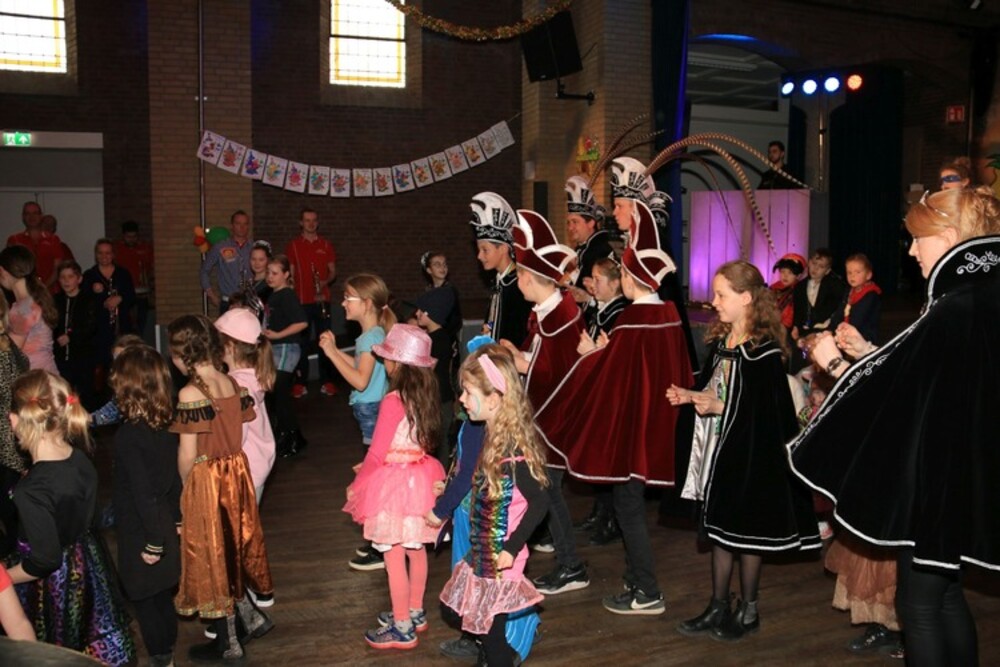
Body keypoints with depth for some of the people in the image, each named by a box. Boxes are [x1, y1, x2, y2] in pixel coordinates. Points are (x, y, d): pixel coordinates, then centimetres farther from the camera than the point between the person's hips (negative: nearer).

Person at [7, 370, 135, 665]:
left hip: (52, 586, -6)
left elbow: (45, 560, -25)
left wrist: (5, 578, -11)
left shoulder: (31, 490, -32)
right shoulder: (81, 460, -11)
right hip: (89, 564, 6)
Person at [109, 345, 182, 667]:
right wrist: (176, 519, 16)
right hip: (165, 525, 7)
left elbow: (142, 493, -24)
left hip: (141, 533, -7)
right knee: (162, 594, 22)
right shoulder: (166, 426, -3)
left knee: (144, 598, 10)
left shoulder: (128, 435, -26)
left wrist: (153, 543, -16)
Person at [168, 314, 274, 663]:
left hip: (206, 478, -6)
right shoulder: (232, 383, 1)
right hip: (236, 472, 7)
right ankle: (251, 616, 28)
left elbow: (187, 453, -16)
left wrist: (186, 485, 0)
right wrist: (228, 464, 16)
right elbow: (238, 435, 6)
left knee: (212, 554, 8)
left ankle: (228, 643, 20)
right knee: (231, 547, 22)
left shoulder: (190, 393, -19)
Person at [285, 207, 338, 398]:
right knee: (301, 342, 0)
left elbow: (333, 271, 11)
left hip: (323, 300, 1)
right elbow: (290, 274, 4)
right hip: (301, 301, -1)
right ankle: (300, 383, 6)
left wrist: (326, 282, -10)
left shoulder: (326, 245, 10)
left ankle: (327, 381, 9)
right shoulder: (293, 246, 5)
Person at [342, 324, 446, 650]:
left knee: (394, 558, 3)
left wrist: (357, 483, -1)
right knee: (416, 550, 19)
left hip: (394, 484, -8)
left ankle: (402, 628, 12)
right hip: (420, 479, 8)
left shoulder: (393, 401, -20)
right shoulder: (425, 395, 1)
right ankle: (414, 613, 34)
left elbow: (378, 452, -17)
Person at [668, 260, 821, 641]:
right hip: (717, 449, 8)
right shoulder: (720, 341, 8)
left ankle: (748, 611, 20)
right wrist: (690, 395, 1)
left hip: (751, 453, -8)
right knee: (719, 527, 13)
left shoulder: (764, 350, -17)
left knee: (746, 531, 5)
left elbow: (770, 410, -20)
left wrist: (718, 406, -22)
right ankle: (718, 607, 25)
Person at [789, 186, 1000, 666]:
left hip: (935, 477, -9)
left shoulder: (955, 310, -24)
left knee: (918, 606, 5)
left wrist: (835, 362, -4)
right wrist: (867, 353, 13)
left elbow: (897, 392, -20)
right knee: (946, 595, 21)